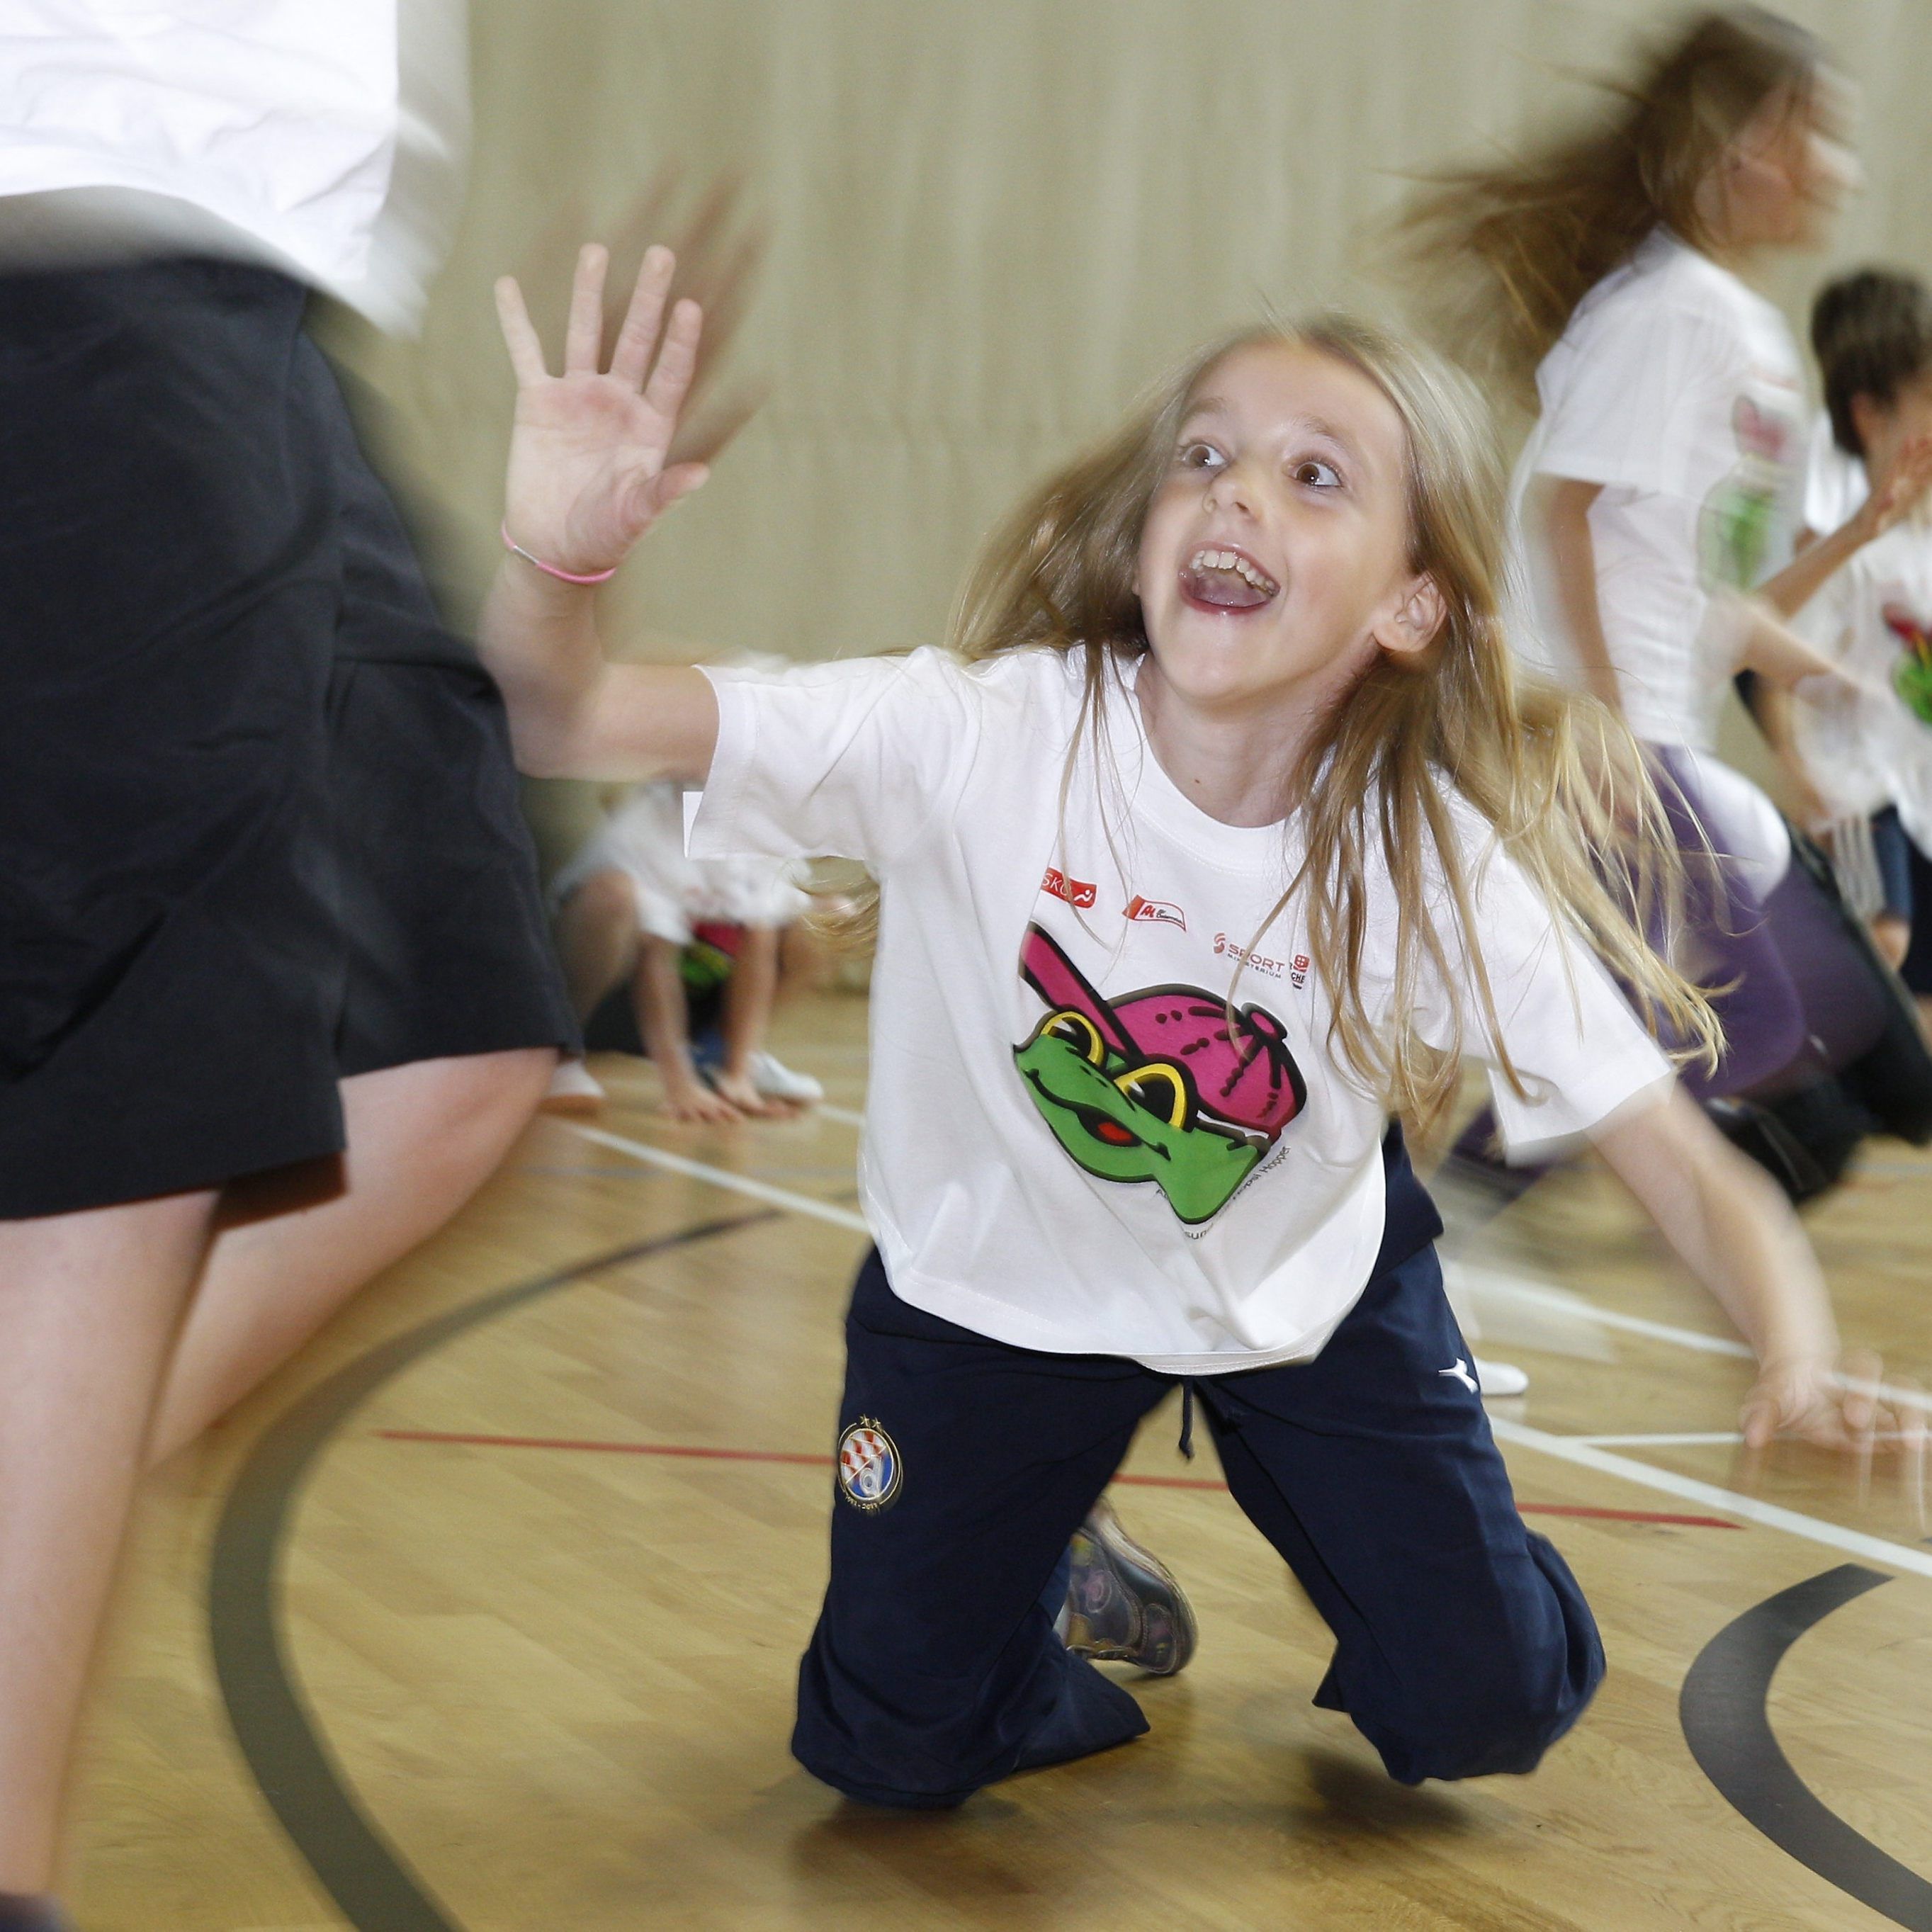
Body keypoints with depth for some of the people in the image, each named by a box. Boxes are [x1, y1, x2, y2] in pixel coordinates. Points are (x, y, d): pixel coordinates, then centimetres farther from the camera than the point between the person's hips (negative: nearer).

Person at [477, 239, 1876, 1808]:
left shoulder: (1441, 868, -26)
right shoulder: (979, 740, -31)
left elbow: (1674, 1158, -23)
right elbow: (568, 722, -36)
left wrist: (1799, 1353, -44)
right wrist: (557, 557, -59)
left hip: (1308, 1289, 1)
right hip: (1001, 1288, -1)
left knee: (1485, 1705, -1)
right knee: (889, 1744, 1)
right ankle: (1061, 1590, 34)